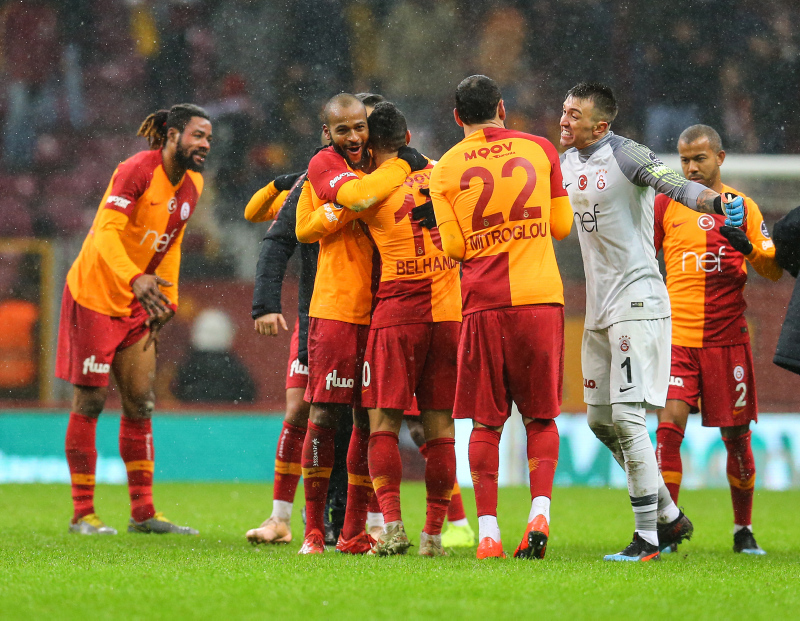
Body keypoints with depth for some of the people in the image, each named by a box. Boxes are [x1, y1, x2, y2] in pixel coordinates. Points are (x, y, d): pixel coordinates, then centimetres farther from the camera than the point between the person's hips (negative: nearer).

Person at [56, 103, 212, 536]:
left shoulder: (192, 185, 6)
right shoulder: (136, 171, -19)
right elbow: (106, 232, -28)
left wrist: (167, 301, 9)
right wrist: (134, 278, -43)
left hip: (136, 305, 7)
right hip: (94, 294, -7)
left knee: (141, 405, 6)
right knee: (89, 402, -3)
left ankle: (143, 512, 11)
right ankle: (82, 514, 1)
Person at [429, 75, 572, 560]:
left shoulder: (445, 170, 3)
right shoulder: (540, 151, 5)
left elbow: (455, 247, 0)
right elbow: (562, 226, 11)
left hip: (485, 302, 0)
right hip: (542, 298, 0)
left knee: (486, 422, 6)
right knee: (540, 416, 10)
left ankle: (488, 529, 1)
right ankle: (540, 511, -6)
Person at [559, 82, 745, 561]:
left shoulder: (627, 156, -14)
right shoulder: (567, 162, 11)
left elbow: (676, 186, -30)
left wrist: (718, 202, -49)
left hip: (637, 301, -9)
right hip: (599, 308, 9)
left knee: (627, 417, -13)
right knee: (600, 420, 12)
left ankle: (648, 538, -8)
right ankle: (670, 516, 24)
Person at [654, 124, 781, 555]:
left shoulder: (742, 207, 7)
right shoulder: (665, 205, 6)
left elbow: (774, 271, 3)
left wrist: (750, 248, -15)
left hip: (728, 337, 1)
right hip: (677, 336, 0)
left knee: (736, 434, 4)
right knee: (670, 422, -15)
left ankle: (744, 530, 19)